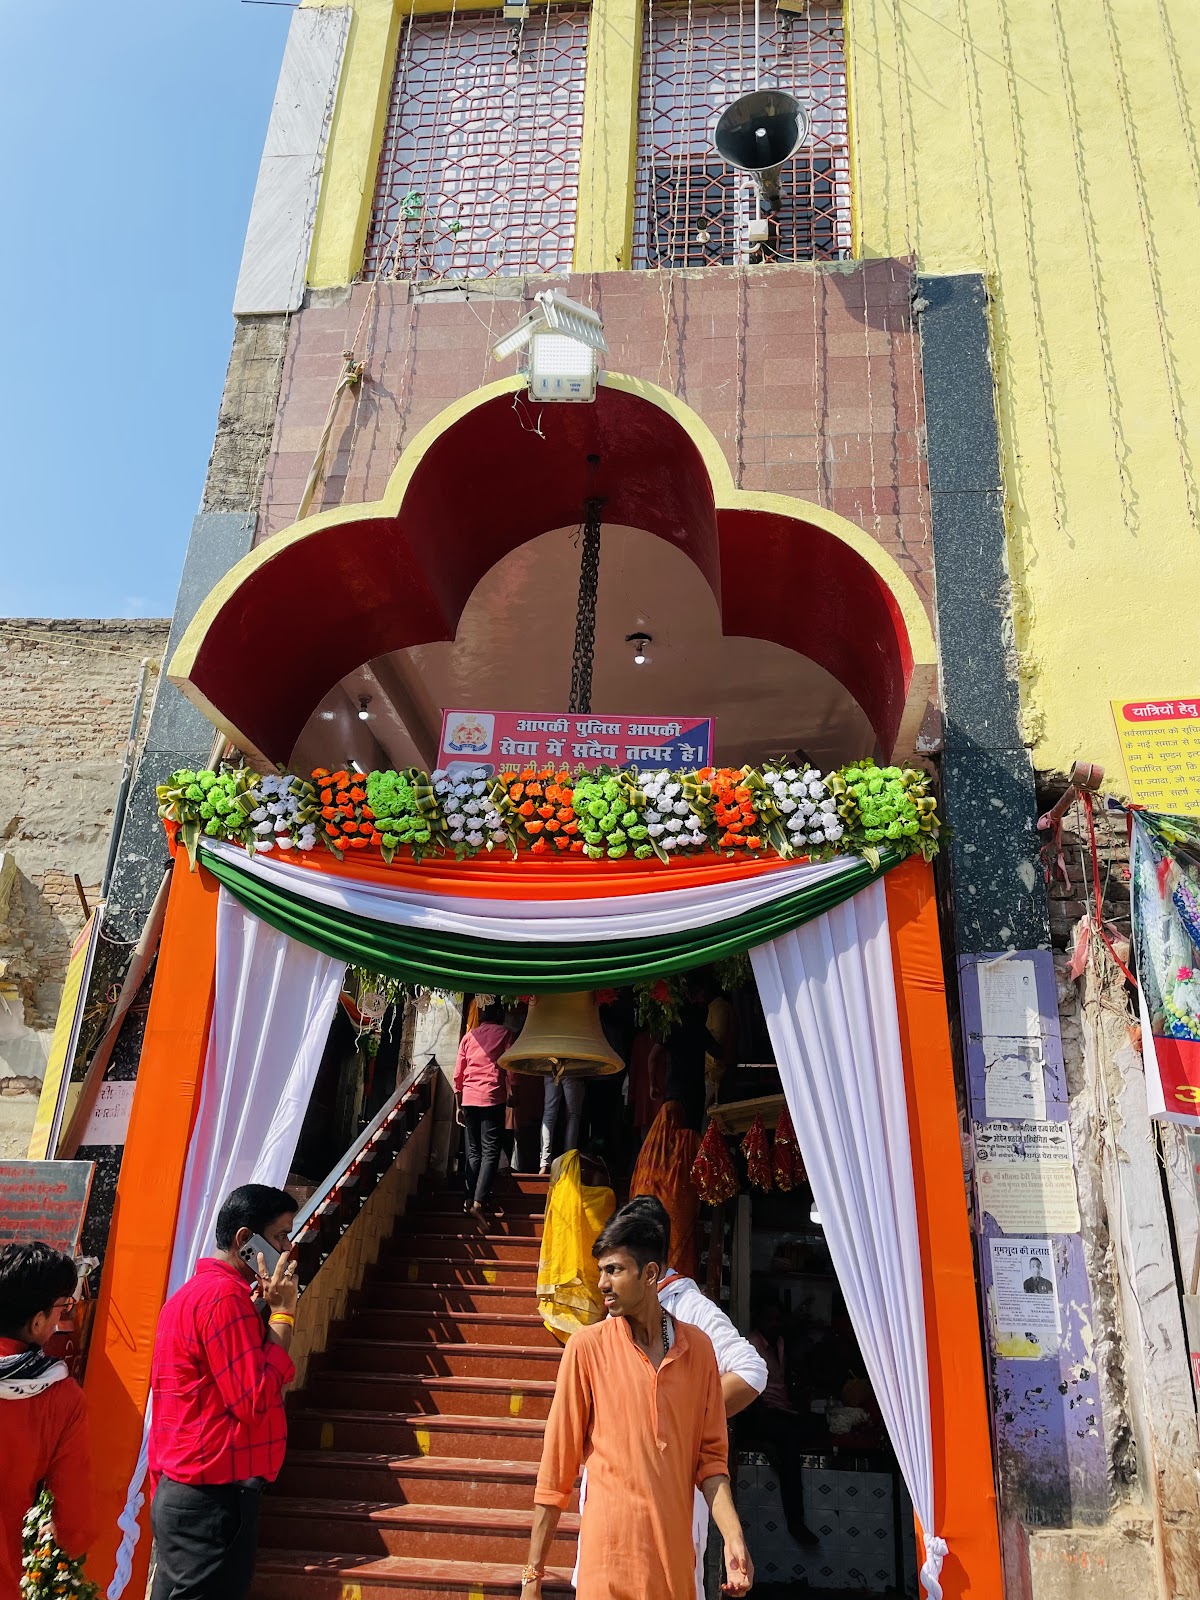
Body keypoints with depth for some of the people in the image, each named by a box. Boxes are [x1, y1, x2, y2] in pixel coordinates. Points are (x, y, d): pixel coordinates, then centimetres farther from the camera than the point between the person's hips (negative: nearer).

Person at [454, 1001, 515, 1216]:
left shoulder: (469, 1036, 14)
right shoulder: (504, 1034, 4)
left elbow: (458, 1074, 12)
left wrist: (459, 1105, 17)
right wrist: (510, 1095, 4)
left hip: (469, 1100, 4)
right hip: (493, 1099, -4)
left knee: (473, 1152, 12)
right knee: (490, 1152, -4)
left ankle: (469, 1199, 9)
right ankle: (479, 1201, -16)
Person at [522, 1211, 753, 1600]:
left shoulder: (698, 1347, 1)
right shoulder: (587, 1347, -8)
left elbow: (710, 1455, 6)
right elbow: (556, 1467, -5)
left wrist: (733, 1537, -7)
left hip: (675, 1556, 3)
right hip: (610, 1556, -3)